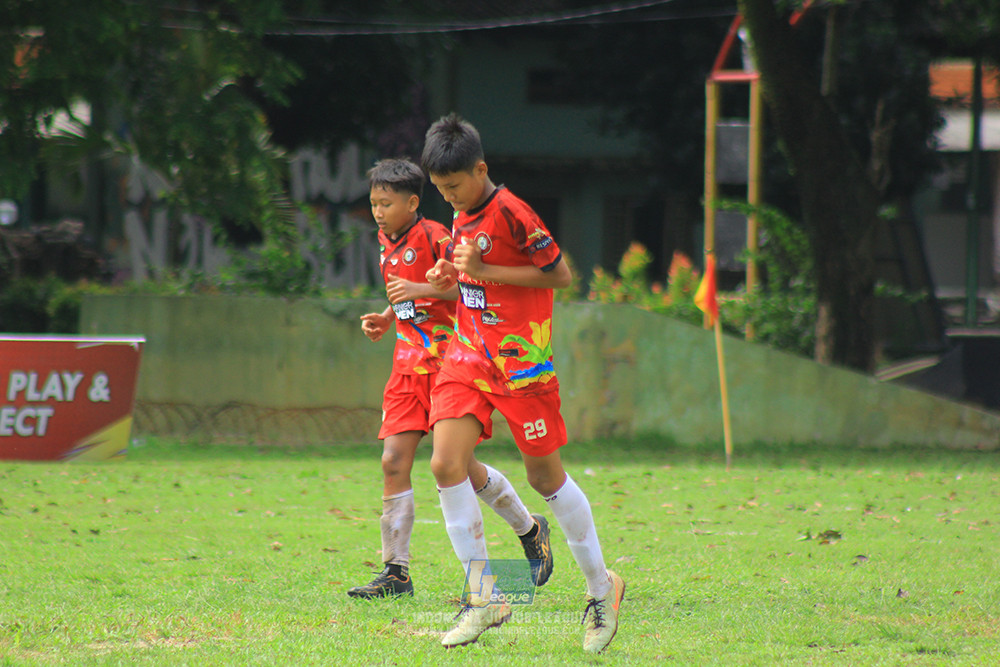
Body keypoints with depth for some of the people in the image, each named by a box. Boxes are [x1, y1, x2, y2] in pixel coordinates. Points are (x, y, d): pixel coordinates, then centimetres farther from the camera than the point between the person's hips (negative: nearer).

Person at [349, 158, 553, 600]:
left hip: (444, 359, -7)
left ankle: (530, 530, 20)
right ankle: (396, 572, -3)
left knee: (458, 464, -4)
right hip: (408, 363, 7)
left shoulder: (432, 236, -11)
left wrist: (419, 290, -25)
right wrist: (385, 319, 10)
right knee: (394, 461, -4)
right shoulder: (386, 243, 14)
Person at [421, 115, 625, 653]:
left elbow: (560, 275, -15)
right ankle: (484, 598, -4)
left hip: (520, 356, -7)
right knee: (445, 464, -10)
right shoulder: (463, 216, 11)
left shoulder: (511, 214, -14)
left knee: (544, 476, 2)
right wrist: (450, 277, 5)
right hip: (469, 351, 7)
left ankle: (601, 587, 21)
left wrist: (483, 270, -18)